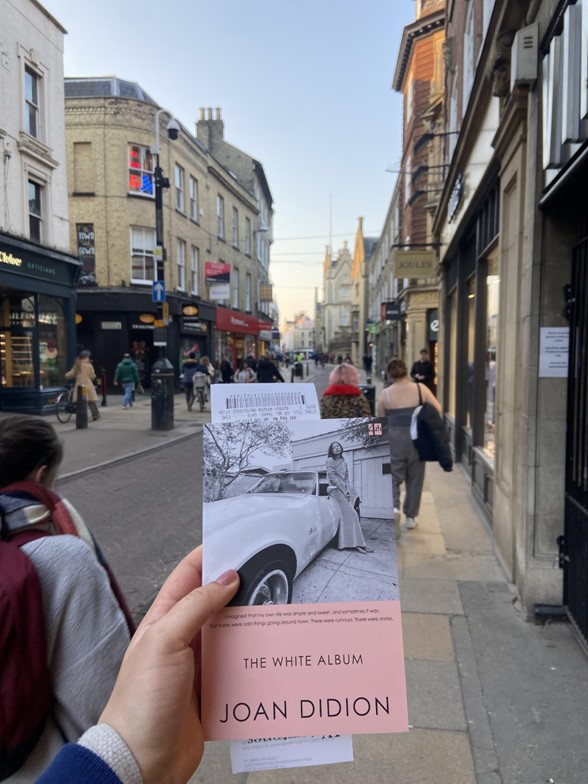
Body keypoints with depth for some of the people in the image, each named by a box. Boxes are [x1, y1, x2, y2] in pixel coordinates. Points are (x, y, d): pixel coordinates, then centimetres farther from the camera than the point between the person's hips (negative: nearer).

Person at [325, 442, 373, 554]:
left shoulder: (344, 462, 18)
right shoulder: (330, 460, -2)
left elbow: (347, 478, 15)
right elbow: (332, 477, -9)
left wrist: (348, 490, -1)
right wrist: (343, 490, -13)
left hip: (344, 490, 6)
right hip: (336, 489, -6)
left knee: (346, 516, -2)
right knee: (351, 514, -14)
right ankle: (357, 543, -15)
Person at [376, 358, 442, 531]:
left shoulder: (385, 394, -2)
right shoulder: (420, 389, -2)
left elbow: (379, 420, 5)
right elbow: (438, 410, -4)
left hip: (393, 438, -1)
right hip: (416, 438, 1)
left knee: (393, 476, 11)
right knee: (415, 477, 13)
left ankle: (394, 506, -14)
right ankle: (410, 517, 20)